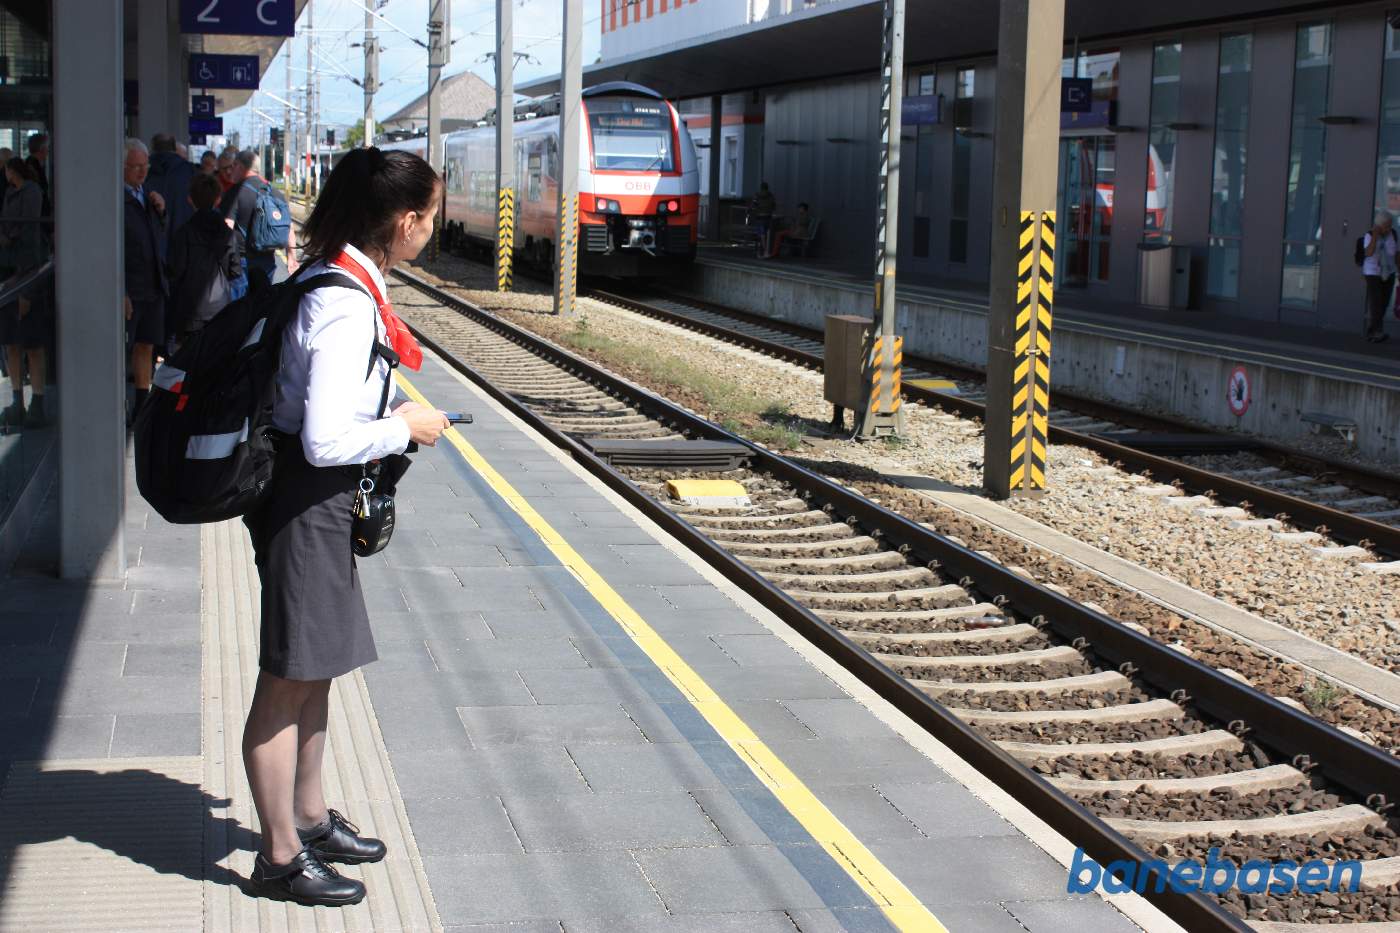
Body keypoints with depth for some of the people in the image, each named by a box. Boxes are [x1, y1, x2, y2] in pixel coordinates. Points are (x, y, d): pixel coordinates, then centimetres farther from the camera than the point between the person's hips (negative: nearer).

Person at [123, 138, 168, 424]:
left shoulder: (146, 195, 12)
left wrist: (161, 211, 4)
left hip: (152, 287, 8)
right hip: (127, 290, -8)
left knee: (146, 347, 14)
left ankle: (142, 405, 23)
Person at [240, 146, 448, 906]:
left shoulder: (328, 281, 6)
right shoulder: (348, 308, -24)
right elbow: (326, 441, -27)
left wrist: (392, 418, 14)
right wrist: (406, 427, -13)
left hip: (315, 499, 10)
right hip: (309, 502, -10)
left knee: (314, 670, 22)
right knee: (289, 680, 3)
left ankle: (309, 817, 38)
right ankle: (280, 855, 16)